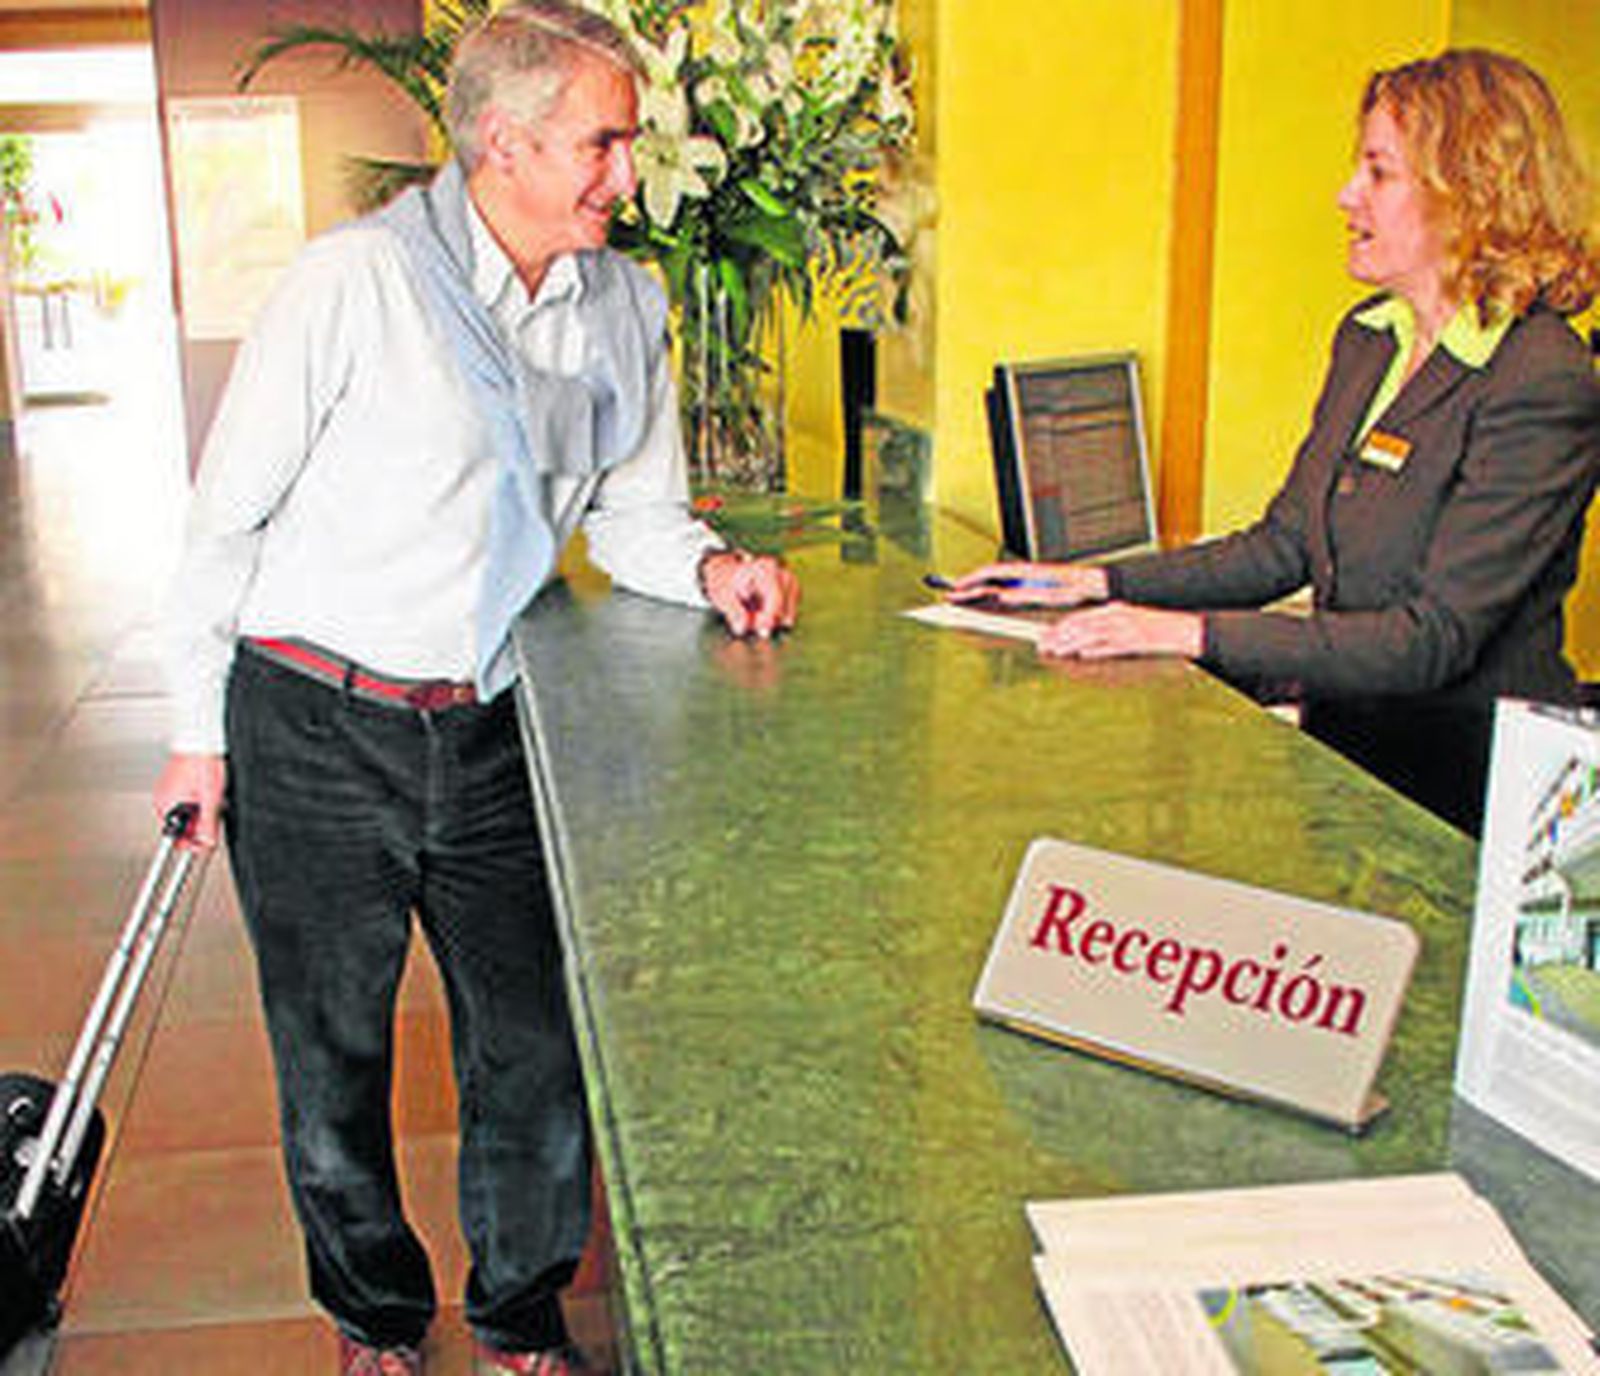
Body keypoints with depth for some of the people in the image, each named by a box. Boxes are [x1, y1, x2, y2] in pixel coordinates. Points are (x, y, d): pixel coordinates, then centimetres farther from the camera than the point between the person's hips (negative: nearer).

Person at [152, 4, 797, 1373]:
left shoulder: (627, 305, 4)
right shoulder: (356, 280, -13)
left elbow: (630, 509, 15)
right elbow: (228, 513, -7)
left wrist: (710, 566, -7)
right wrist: (200, 731, -4)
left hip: (487, 736, 4)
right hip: (315, 734, -4)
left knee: (538, 1046, 8)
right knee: (333, 1057, 11)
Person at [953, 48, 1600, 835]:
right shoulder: (1366, 338, 9)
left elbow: (1435, 638, -22)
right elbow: (1284, 546, 13)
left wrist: (1191, 633, -26)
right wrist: (1097, 584, 3)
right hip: (1341, 741, 7)